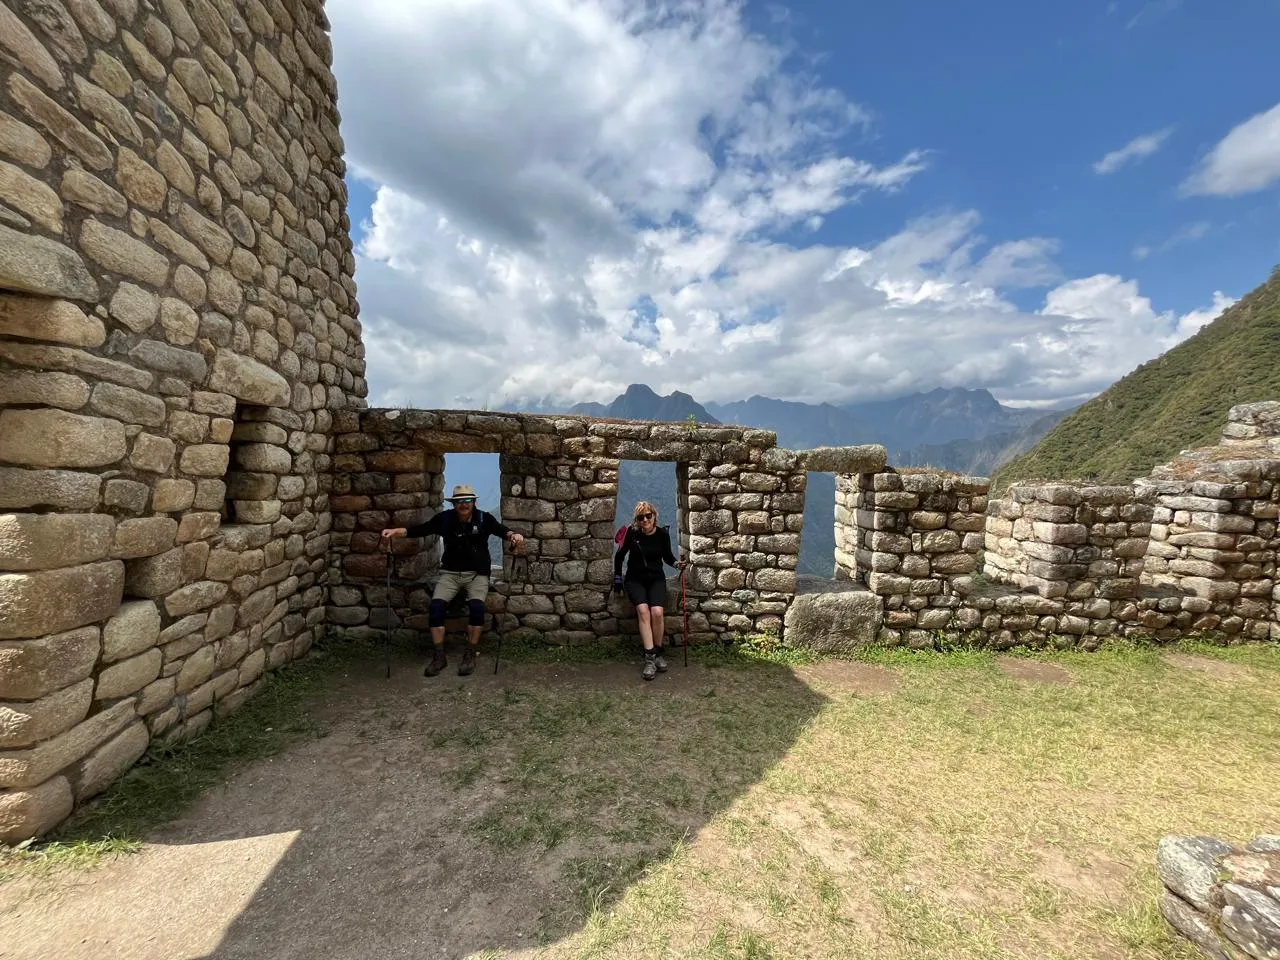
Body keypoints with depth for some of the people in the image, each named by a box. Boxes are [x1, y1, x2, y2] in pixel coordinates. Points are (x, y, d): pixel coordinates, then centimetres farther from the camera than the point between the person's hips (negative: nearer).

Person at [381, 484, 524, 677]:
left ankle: (470, 654, -8)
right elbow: (421, 529, -7)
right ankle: (439, 656, -4)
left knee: (476, 606, -26)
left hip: (477, 574, -2)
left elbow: (502, 530, -18)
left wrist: (513, 535, -40)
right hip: (450, 573, 2)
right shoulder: (445, 518, -1)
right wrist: (395, 531, -21)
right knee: (436, 606, -20)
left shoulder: (484, 518, -5)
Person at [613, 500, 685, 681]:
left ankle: (658, 652, -2)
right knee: (643, 610, -27)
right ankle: (650, 657, -23)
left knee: (657, 612, -24)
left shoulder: (662, 534, -6)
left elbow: (667, 556, 11)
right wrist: (617, 580, 4)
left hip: (656, 579, 1)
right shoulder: (632, 532, -10)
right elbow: (619, 556, 4)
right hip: (635, 579, -1)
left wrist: (676, 563, -10)